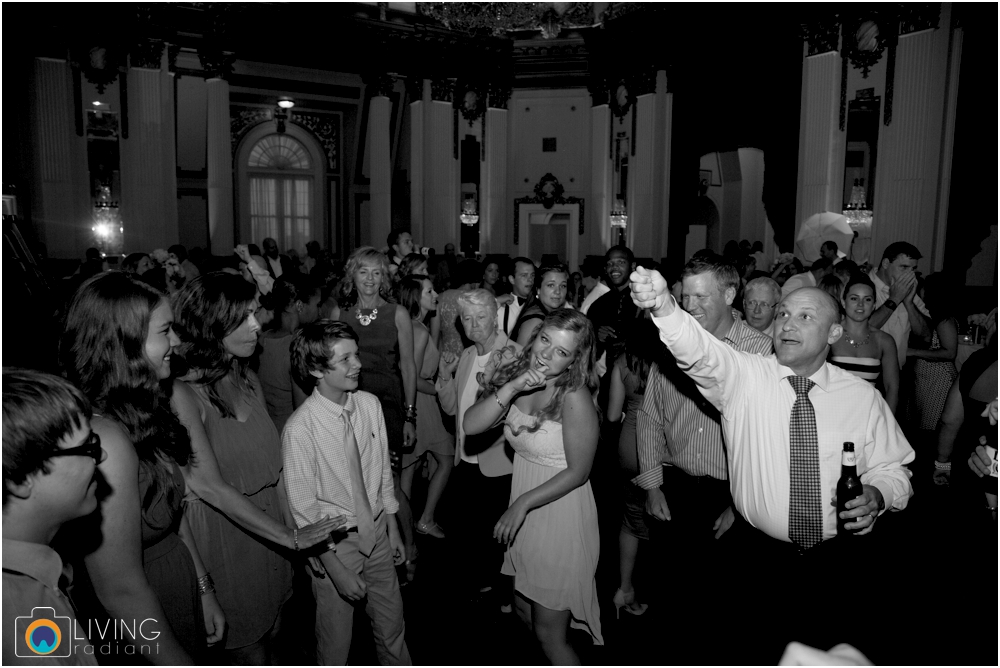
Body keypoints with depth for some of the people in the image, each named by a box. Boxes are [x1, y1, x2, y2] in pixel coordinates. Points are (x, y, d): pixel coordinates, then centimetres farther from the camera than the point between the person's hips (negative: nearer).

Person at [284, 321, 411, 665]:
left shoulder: (370, 404, -8)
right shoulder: (300, 429, -23)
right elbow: (304, 509, -16)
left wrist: (393, 529, 10)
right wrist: (337, 569, -14)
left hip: (377, 532, 5)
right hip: (334, 543, -4)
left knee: (392, 626, 20)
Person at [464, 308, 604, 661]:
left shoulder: (575, 397, -23)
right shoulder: (516, 377, -4)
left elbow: (578, 472, -18)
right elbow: (471, 425, -12)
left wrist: (522, 503, -16)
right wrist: (512, 388, -24)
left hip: (561, 515, -6)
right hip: (524, 516, 7)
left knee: (549, 632, 8)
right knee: (524, 610, 24)